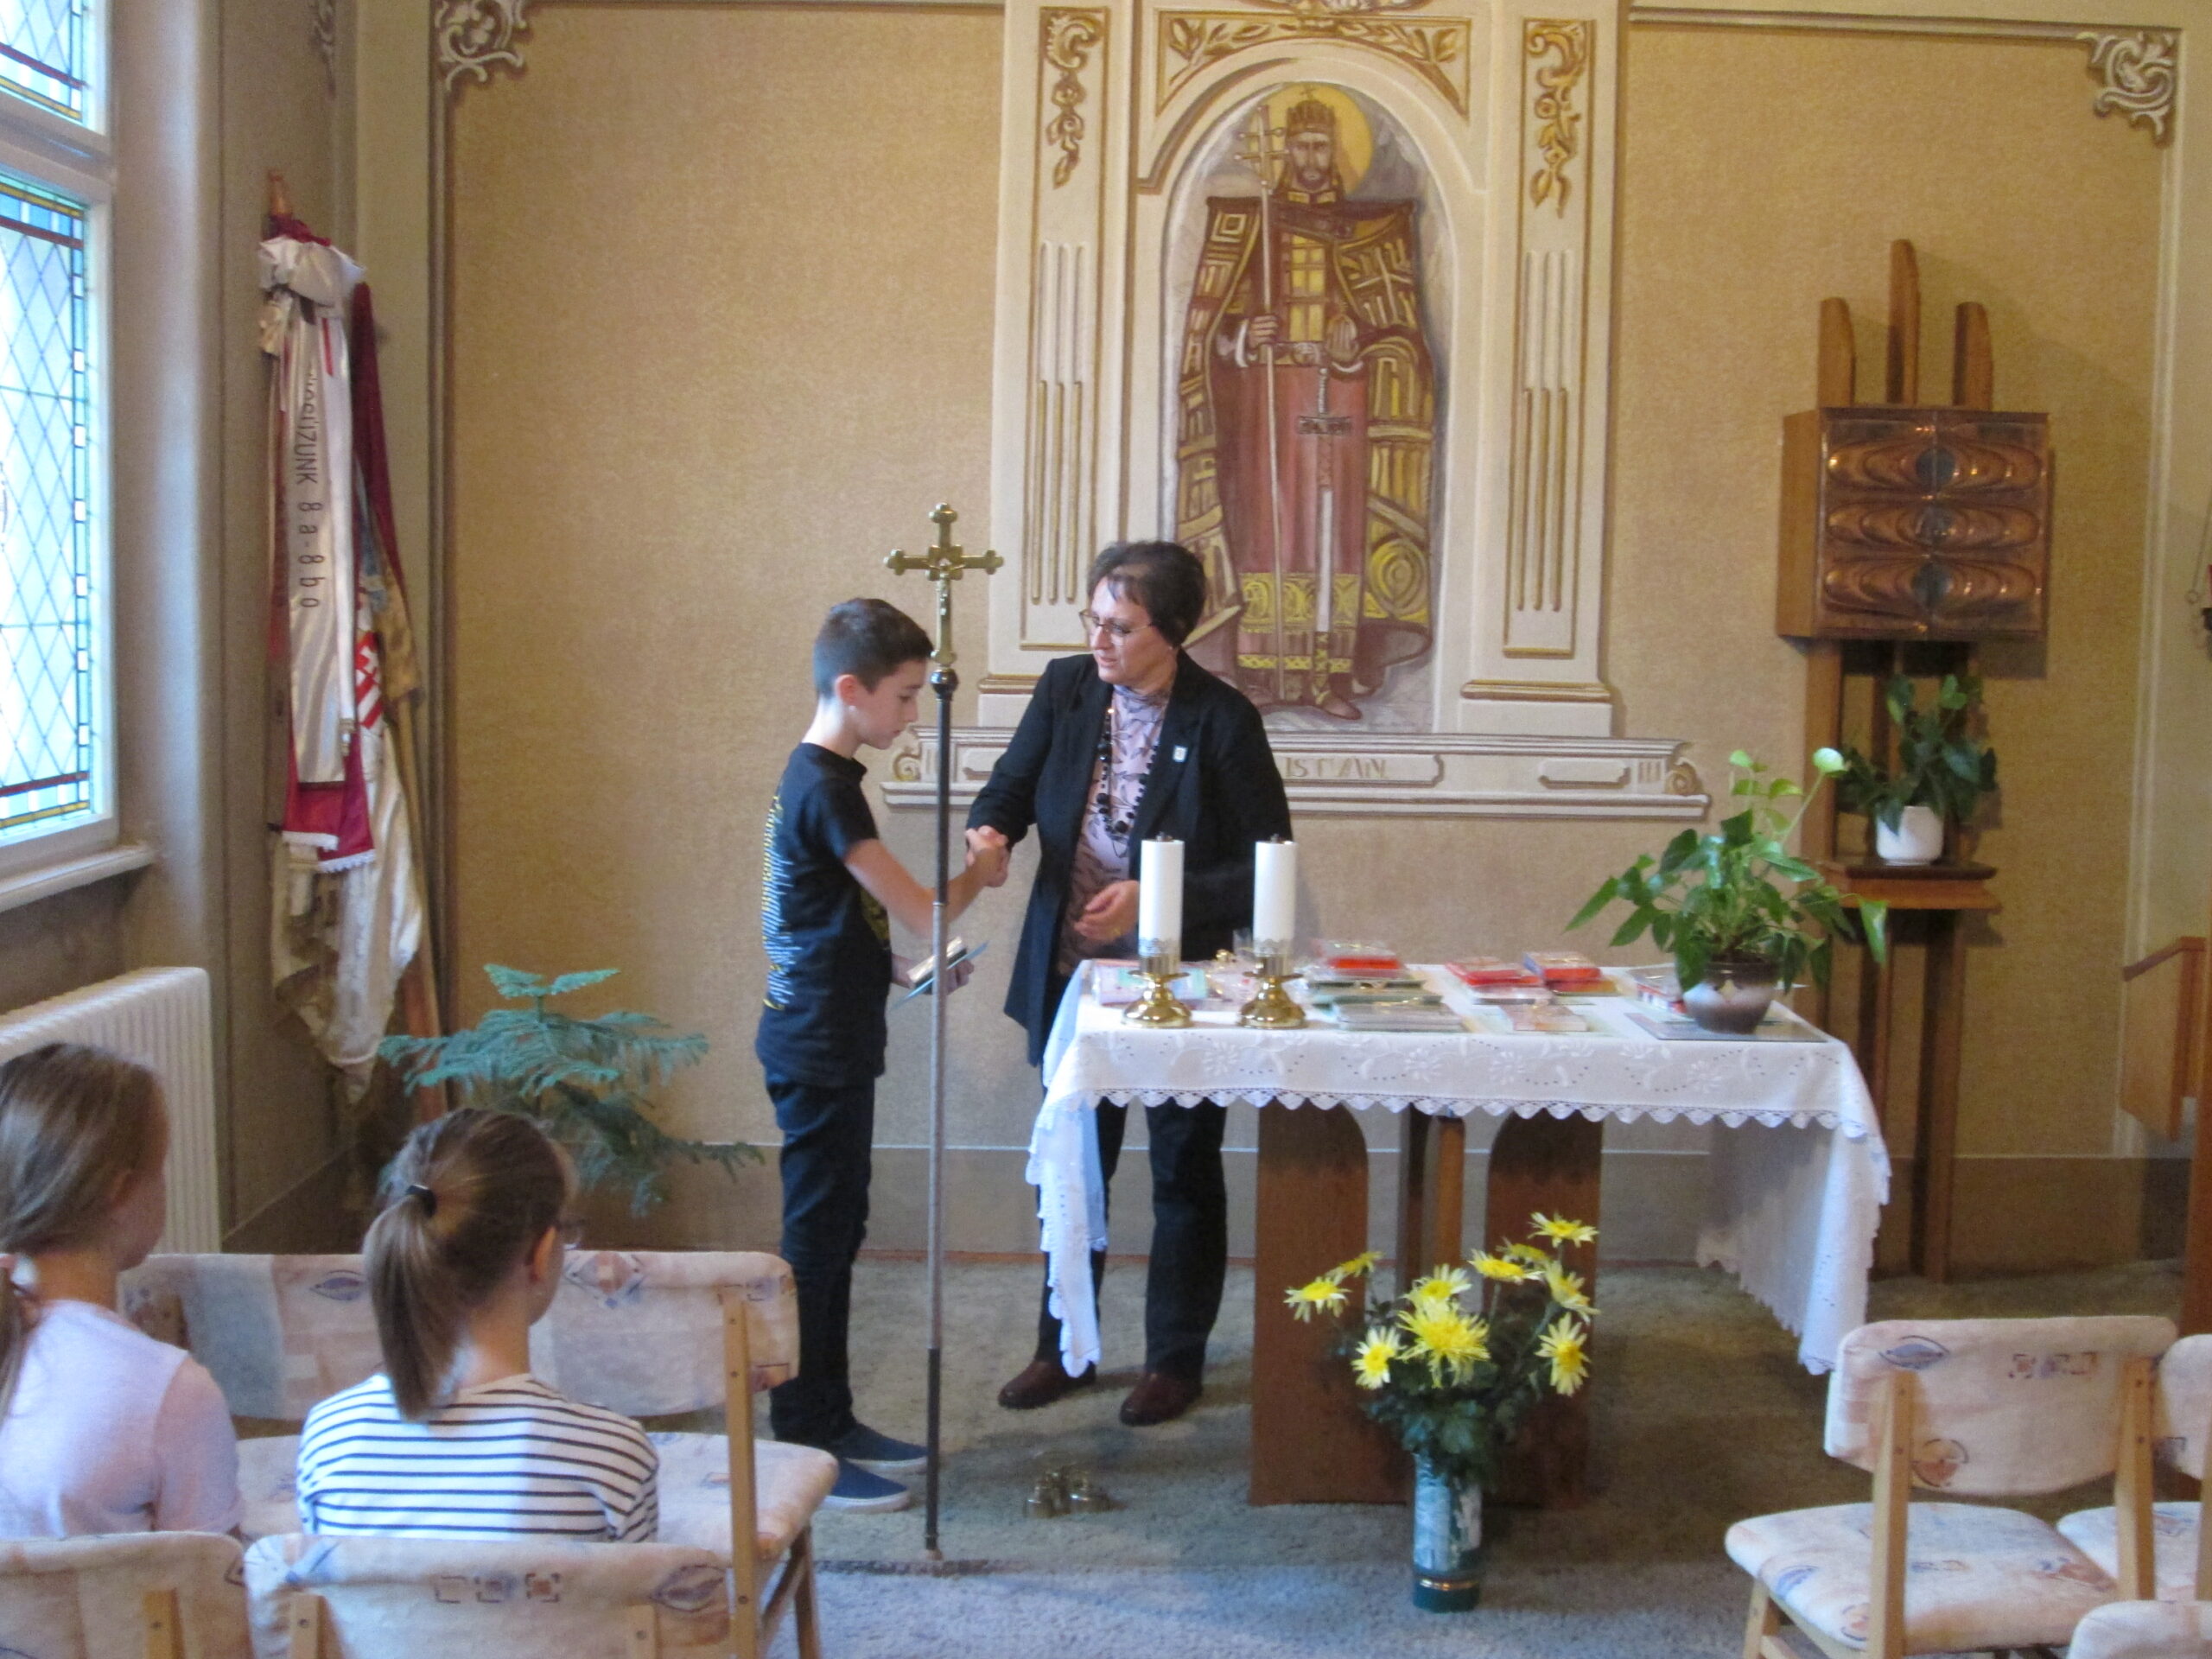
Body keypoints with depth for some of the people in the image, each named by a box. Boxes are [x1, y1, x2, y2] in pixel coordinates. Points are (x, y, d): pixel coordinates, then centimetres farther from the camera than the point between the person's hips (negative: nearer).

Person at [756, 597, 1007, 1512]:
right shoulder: (825, 790, -19)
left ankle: (830, 1423, 26)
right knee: (815, 1240, -3)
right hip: (819, 1050, -10)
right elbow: (919, 911, -18)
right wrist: (977, 876, 0)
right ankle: (804, 1448, 5)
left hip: (822, 1044, 10)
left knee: (832, 1233, 16)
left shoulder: (814, 777, 12)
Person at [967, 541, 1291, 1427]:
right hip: (1073, 977, 4)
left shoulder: (1223, 720, -17)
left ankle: (1175, 1360, 27)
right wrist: (991, 829, -16)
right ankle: (1064, 1347, 33)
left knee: (1184, 1174, 11)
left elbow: (1266, 865, -14)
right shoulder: (1066, 688, -5)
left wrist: (1155, 899, -25)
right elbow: (1012, 783, 8)